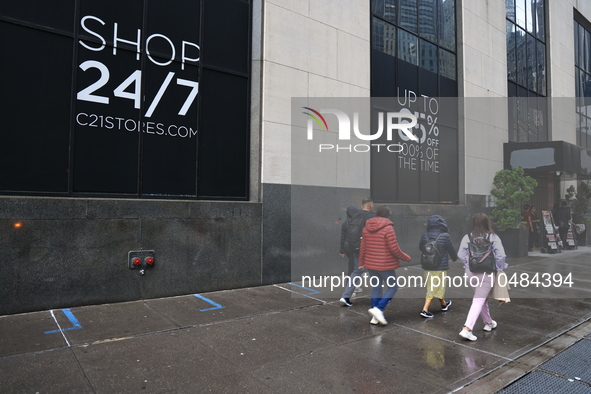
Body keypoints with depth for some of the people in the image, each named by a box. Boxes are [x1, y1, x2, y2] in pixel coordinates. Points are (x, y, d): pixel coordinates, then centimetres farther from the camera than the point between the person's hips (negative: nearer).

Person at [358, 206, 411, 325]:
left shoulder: (366, 228, 5)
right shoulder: (388, 228, -15)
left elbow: (363, 247, 10)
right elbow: (394, 248, -16)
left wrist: (361, 262, 20)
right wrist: (406, 257, 0)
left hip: (371, 264, 6)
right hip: (386, 265, -6)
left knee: (376, 288, 15)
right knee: (392, 287, 9)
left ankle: (375, 317, 18)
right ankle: (378, 309, -6)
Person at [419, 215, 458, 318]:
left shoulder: (425, 236, -7)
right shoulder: (445, 237, -16)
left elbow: (421, 247, 10)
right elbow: (452, 250, -2)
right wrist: (454, 258, 19)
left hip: (428, 267, 5)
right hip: (441, 267, -5)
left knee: (438, 287, 22)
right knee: (435, 288, 6)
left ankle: (444, 304, 42)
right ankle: (425, 310, 4)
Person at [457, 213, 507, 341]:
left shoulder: (467, 238, -5)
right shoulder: (493, 238, -8)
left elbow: (461, 255, -3)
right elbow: (500, 256, -9)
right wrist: (499, 268, 7)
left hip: (471, 272, 3)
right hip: (487, 273, -3)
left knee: (482, 298, 24)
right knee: (479, 300, -2)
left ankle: (488, 322, 42)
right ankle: (467, 329, -12)